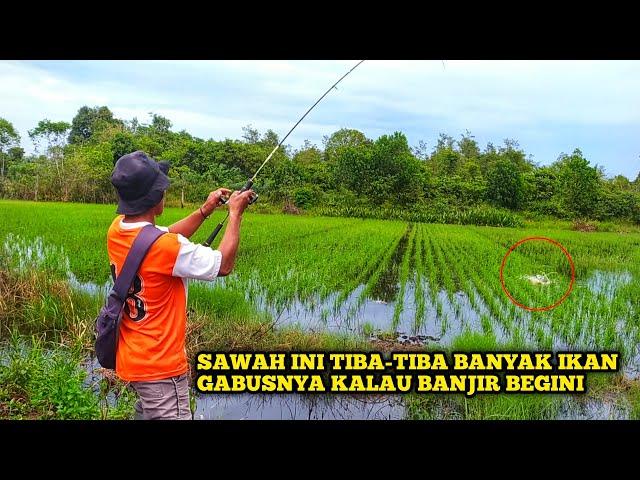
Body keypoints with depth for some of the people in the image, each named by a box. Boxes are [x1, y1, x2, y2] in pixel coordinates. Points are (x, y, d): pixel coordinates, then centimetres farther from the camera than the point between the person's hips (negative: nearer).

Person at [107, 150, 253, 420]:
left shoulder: (116, 230, -4)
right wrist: (235, 214, -5)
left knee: (147, 413, 24)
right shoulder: (166, 248, -27)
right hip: (160, 367, -8)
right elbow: (223, 265, -15)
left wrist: (204, 211, 6)